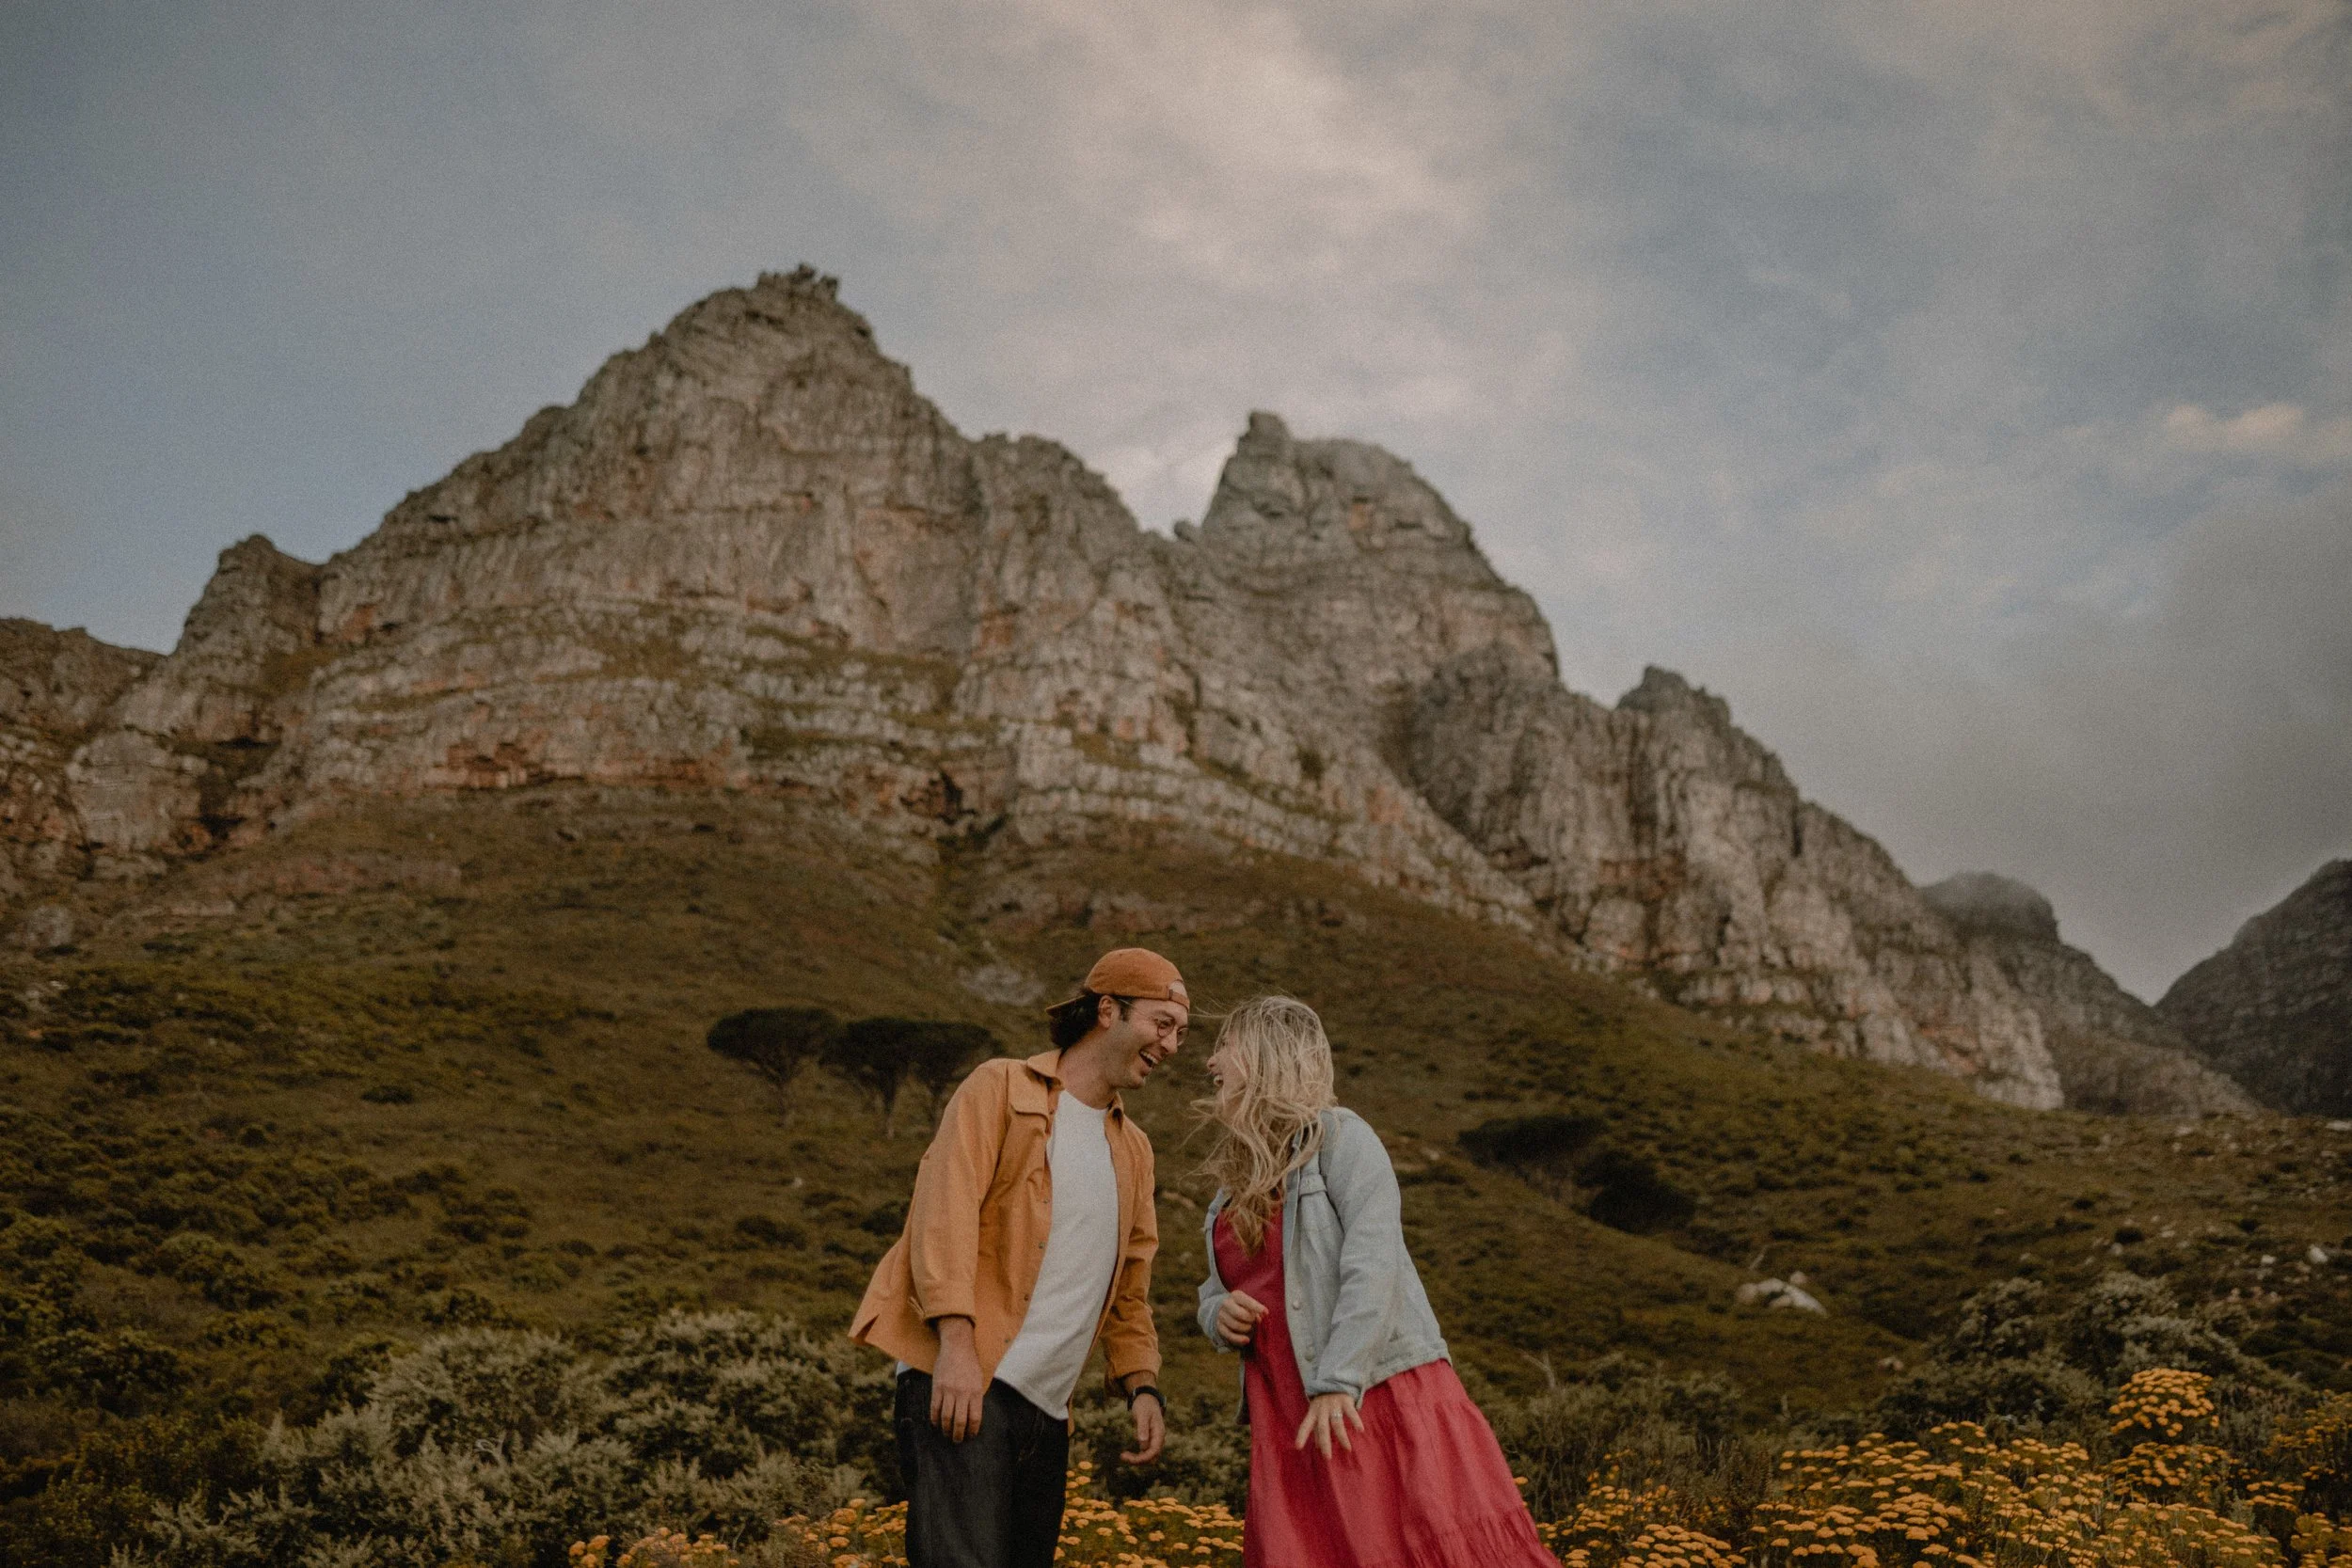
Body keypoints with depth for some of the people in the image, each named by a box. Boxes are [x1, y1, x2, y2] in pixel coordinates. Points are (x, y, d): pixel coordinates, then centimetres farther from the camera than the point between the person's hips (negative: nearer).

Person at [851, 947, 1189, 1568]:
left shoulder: (1133, 1149, 21)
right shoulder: (1001, 1087, 1)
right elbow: (944, 1209, -11)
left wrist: (1142, 1386, 8)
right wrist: (957, 1343, -22)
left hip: (1047, 1406, 7)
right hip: (961, 1380, -7)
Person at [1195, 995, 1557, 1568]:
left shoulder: (1340, 1137, -4)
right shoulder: (1234, 1181, 16)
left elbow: (1372, 1265, -14)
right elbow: (1217, 1290, 24)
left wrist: (1336, 1382, -22)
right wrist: (1219, 1314, 0)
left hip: (1381, 1389, -6)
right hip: (1288, 1418, 6)